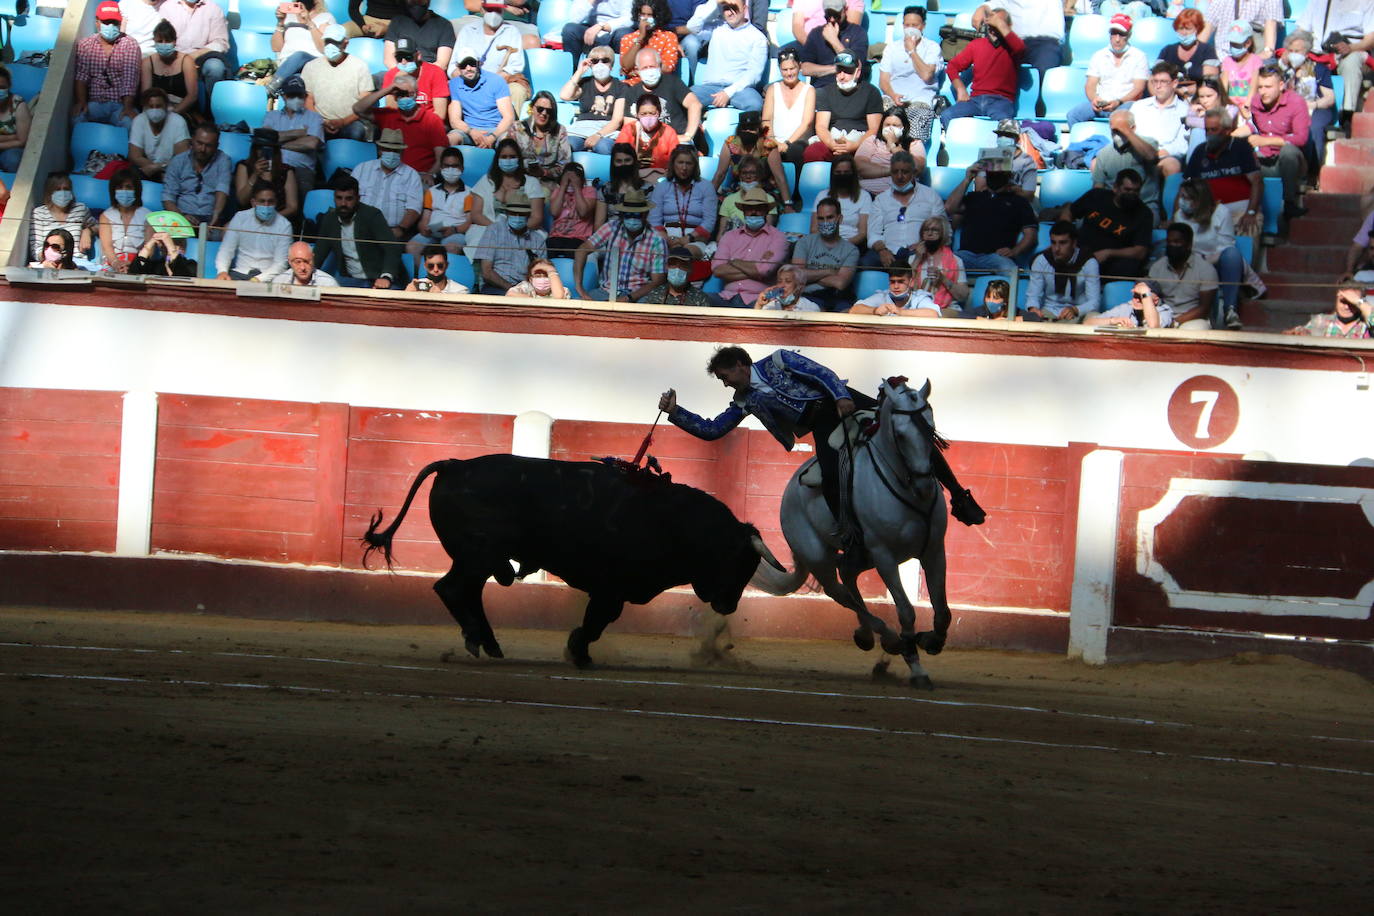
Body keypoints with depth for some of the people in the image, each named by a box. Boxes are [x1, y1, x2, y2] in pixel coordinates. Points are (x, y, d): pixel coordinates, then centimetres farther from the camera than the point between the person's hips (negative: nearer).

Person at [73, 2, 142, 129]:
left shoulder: (130, 45, 4)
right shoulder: (85, 45, 10)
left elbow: (130, 80, -7)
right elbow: (81, 76, -1)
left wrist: (128, 107, -20)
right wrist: (81, 102, -17)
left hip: (120, 105, -1)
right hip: (94, 104, 1)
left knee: (131, 122, -34)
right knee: (76, 117, -30)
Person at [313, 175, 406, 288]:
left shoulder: (372, 215, -8)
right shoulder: (329, 219, 7)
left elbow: (392, 249, -18)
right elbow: (319, 253, 12)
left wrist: (386, 277, -35)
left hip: (377, 281, -4)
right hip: (349, 280, 4)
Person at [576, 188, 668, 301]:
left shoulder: (656, 241, -6)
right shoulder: (612, 228, 0)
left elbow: (657, 282, -8)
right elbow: (582, 250, -3)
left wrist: (628, 298, -21)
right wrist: (579, 287, -14)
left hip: (637, 295, -3)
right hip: (606, 290, 3)